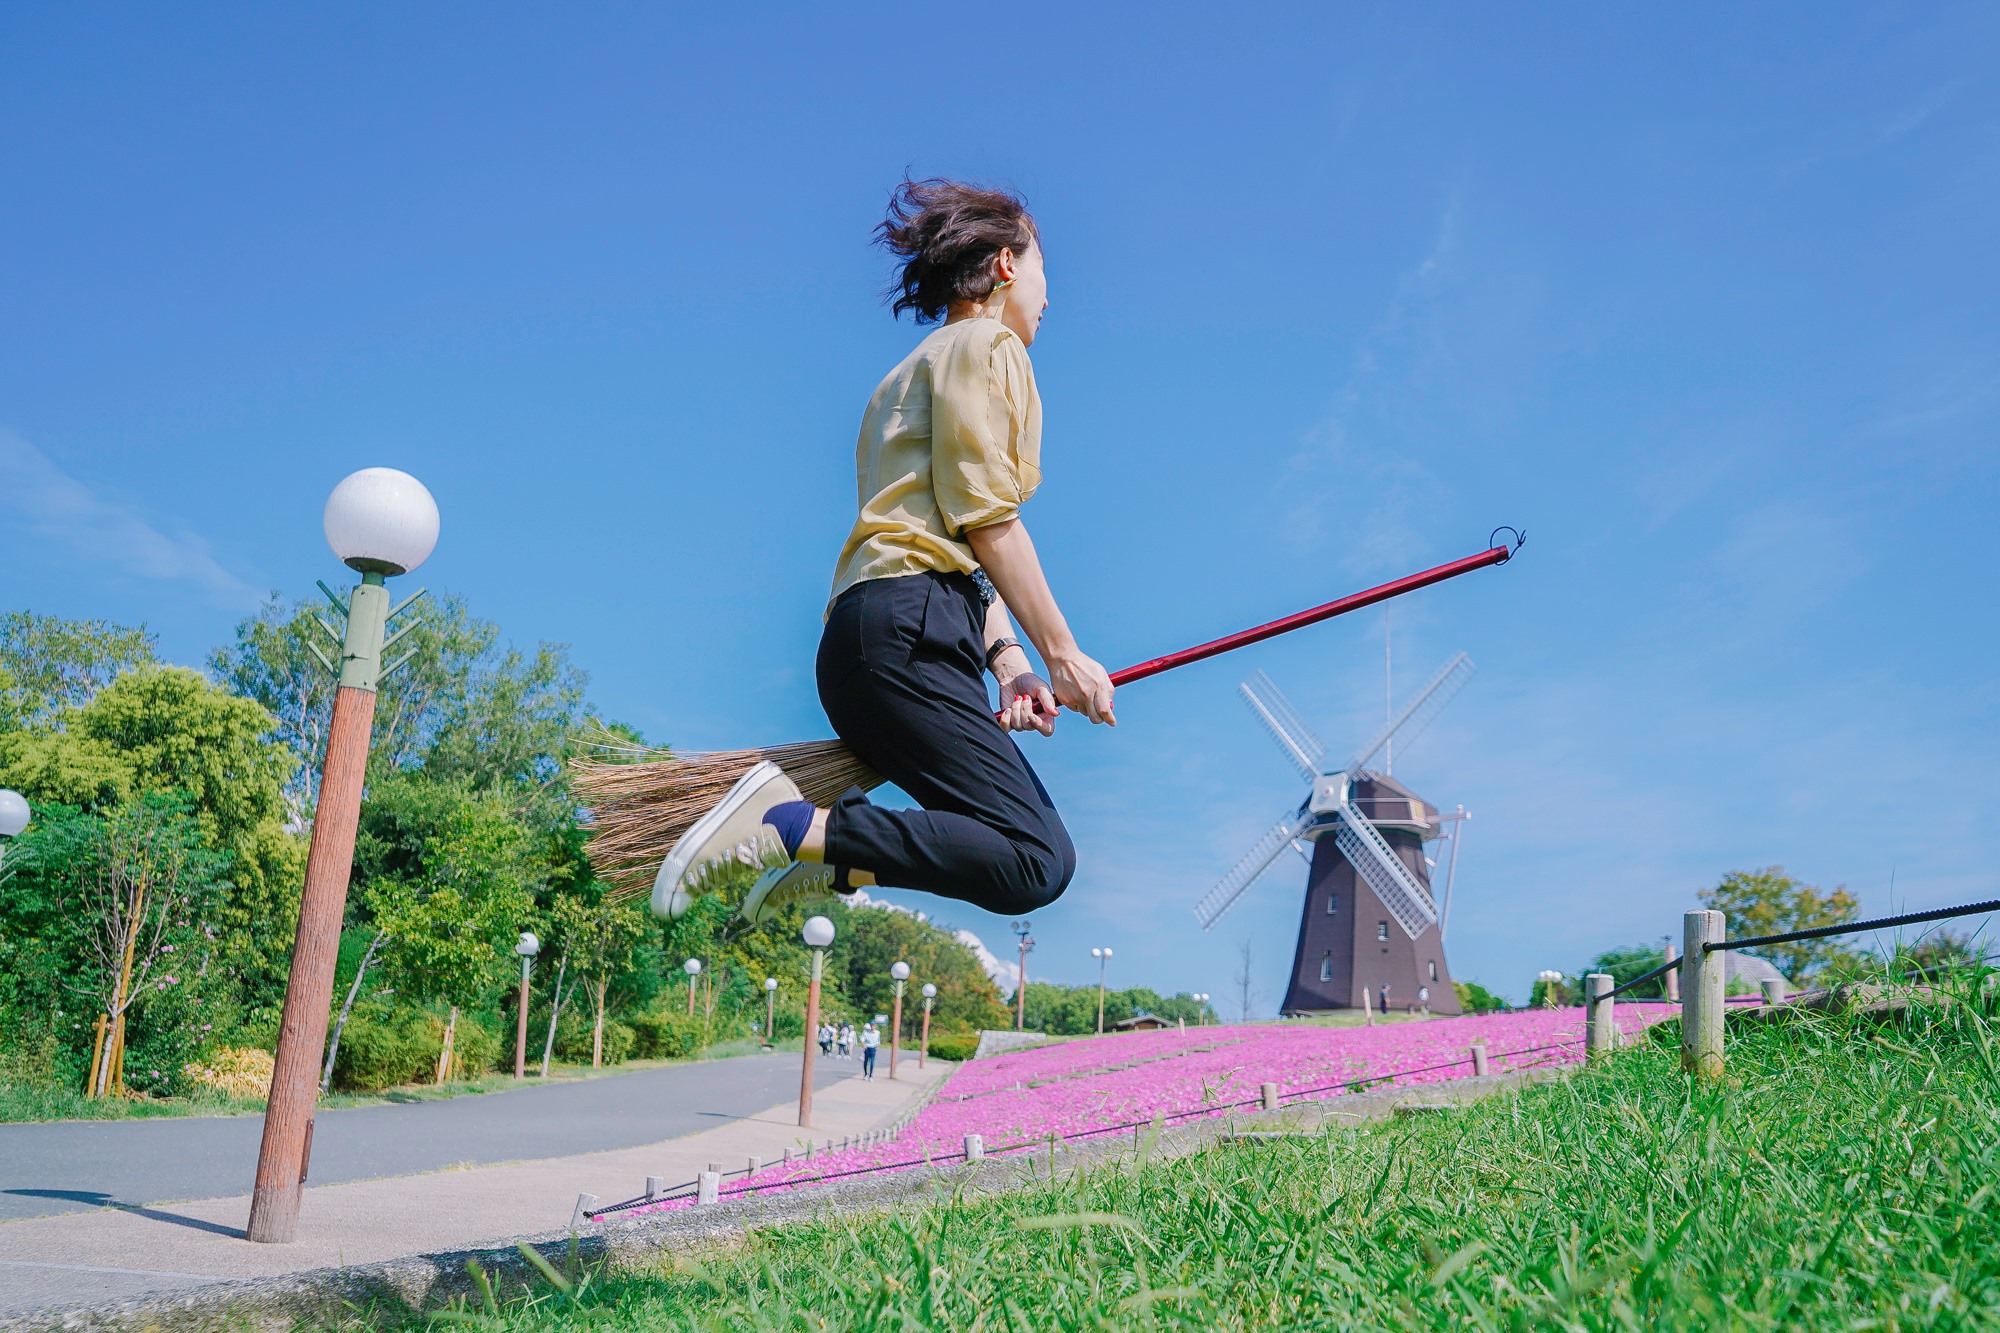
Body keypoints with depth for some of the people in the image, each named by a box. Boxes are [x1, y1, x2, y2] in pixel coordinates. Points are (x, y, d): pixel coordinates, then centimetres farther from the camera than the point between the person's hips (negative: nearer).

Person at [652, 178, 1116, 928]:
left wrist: (1007, 661, 8)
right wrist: (1060, 653, -6)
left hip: (874, 634, 10)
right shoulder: (986, 343, 5)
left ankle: (810, 841, -6)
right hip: (906, 626, -10)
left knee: (1040, 853, 6)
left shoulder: (932, 362, 33)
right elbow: (985, 518, -8)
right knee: (1037, 863, -18)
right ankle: (792, 826, -24)